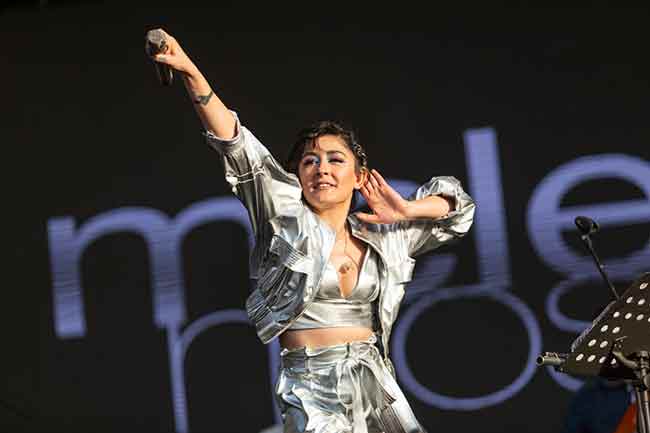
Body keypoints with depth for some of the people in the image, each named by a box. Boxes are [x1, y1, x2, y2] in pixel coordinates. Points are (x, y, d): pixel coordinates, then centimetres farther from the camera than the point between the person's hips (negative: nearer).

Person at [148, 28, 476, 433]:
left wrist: (406, 212, 4)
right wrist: (191, 73, -19)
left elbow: (458, 206, 22)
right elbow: (237, 145, -9)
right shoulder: (288, 216, 2)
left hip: (374, 383, 4)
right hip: (310, 387, -4)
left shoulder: (381, 239, 12)